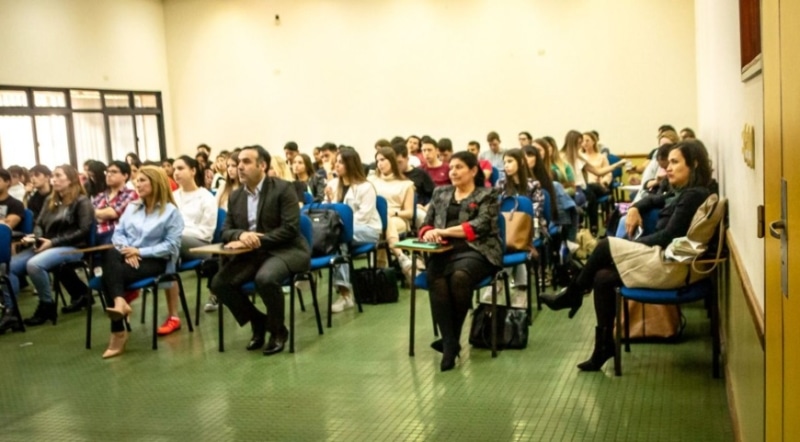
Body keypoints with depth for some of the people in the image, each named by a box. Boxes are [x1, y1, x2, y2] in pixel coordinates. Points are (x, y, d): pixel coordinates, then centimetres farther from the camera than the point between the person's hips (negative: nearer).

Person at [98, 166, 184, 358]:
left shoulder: (171, 211, 0)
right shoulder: (132, 207, 20)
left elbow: (172, 245, -9)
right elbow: (118, 233, 12)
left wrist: (140, 252, -15)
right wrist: (127, 249, -10)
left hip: (154, 261, -5)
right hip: (128, 256, 5)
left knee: (110, 274, -31)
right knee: (109, 255, -34)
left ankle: (118, 332, -33)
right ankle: (119, 302, -50)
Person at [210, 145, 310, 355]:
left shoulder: (283, 189, -9)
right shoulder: (235, 196, 10)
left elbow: (290, 228, -17)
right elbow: (226, 231, 8)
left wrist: (257, 240, -24)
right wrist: (241, 235, -17)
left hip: (285, 250, -6)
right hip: (251, 253, 6)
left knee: (265, 278, -36)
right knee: (219, 283, -15)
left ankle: (278, 329, -8)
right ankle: (258, 321, 7)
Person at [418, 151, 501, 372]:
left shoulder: (487, 195, 10)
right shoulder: (440, 193, 24)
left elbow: (480, 226, -6)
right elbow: (426, 224, 20)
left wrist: (445, 231, -14)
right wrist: (429, 233, -6)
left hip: (475, 251, -3)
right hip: (444, 250, 3)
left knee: (460, 276, -37)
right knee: (436, 281, -33)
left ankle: (451, 338, -20)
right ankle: (450, 342, -30)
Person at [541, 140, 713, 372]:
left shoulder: (693, 195, -11)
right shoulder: (682, 192, 18)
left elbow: (668, 236, -18)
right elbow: (654, 200, 33)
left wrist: (633, 244, -7)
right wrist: (634, 208, 10)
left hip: (669, 266, -9)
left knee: (605, 246, -11)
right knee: (603, 278, -3)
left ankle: (572, 295, 8)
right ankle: (604, 347, -2)